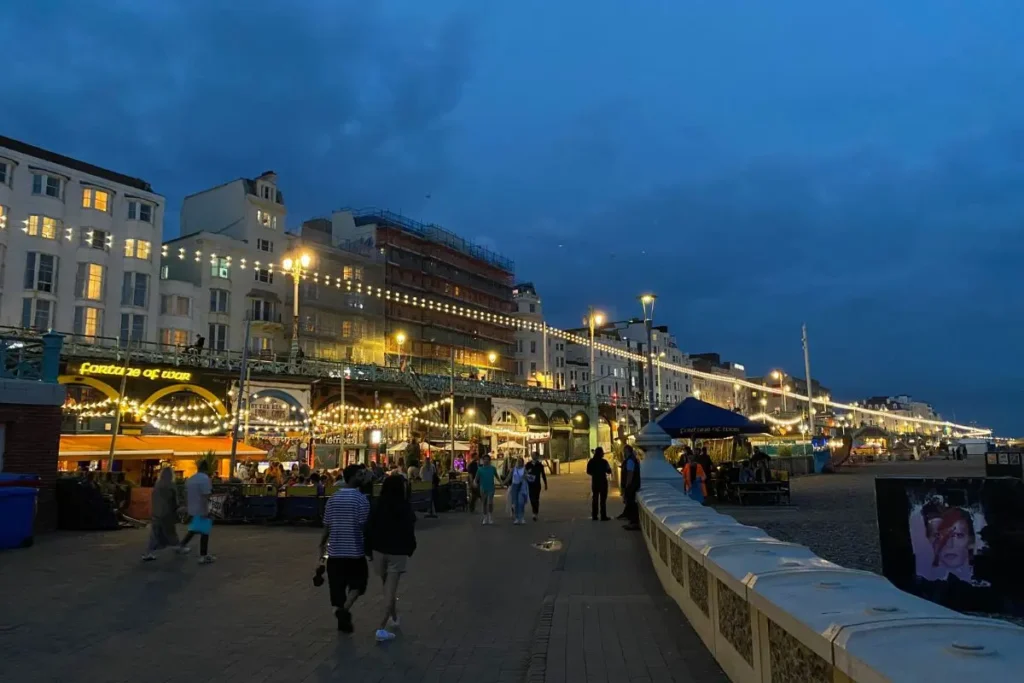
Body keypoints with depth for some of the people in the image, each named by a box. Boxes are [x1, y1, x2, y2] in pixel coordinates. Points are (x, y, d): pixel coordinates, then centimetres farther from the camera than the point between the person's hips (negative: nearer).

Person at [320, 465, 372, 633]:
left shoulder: (333, 498, 3)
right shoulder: (361, 499, -12)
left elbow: (327, 525, 5)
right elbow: (364, 526, -13)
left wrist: (322, 544, 18)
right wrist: (370, 546, 0)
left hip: (335, 550, 4)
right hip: (354, 550, -4)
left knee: (338, 585, 13)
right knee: (357, 583, 12)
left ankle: (340, 612, 16)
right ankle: (345, 609, -8)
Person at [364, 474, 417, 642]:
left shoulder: (377, 507, -3)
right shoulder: (405, 508, -11)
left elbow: (369, 529, -1)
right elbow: (409, 531, -8)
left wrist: (369, 551, 8)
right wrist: (410, 549, 6)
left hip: (379, 550, 4)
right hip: (398, 552, -3)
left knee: (387, 587, 21)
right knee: (391, 589, -2)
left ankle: (394, 619, 35)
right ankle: (382, 628, -9)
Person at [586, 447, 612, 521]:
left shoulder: (591, 461, -1)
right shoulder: (604, 462, -14)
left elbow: (588, 471, 5)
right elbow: (609, 471, -7)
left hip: (594, 481, 4)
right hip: (603, 481, -4)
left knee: (595, 498, 11)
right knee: (603, 499, -1)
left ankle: (594, 516, 12)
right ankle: (603, 516, -2)